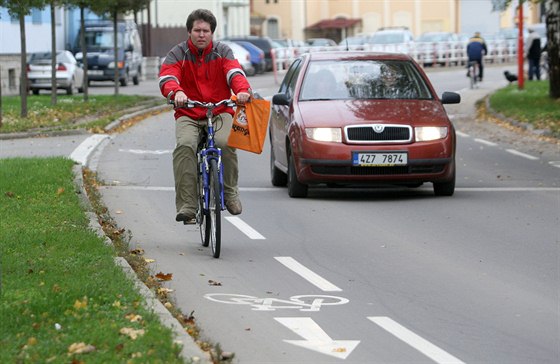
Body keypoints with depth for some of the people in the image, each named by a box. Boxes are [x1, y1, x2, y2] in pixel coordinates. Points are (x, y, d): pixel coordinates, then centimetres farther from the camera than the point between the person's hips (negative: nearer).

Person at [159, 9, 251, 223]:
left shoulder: (222, 52, 6)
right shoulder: (178, 54, 2)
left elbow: (234, 73, -13)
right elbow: (166, 77, -16)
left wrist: (242, 90, -37)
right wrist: (176, 92, -41)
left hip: (220, 112, 0)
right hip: (188, 115, 0)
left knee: (225, 143, -30)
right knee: (185, 145, -30)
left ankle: (230, 193, -6)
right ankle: (186, 204, -29)